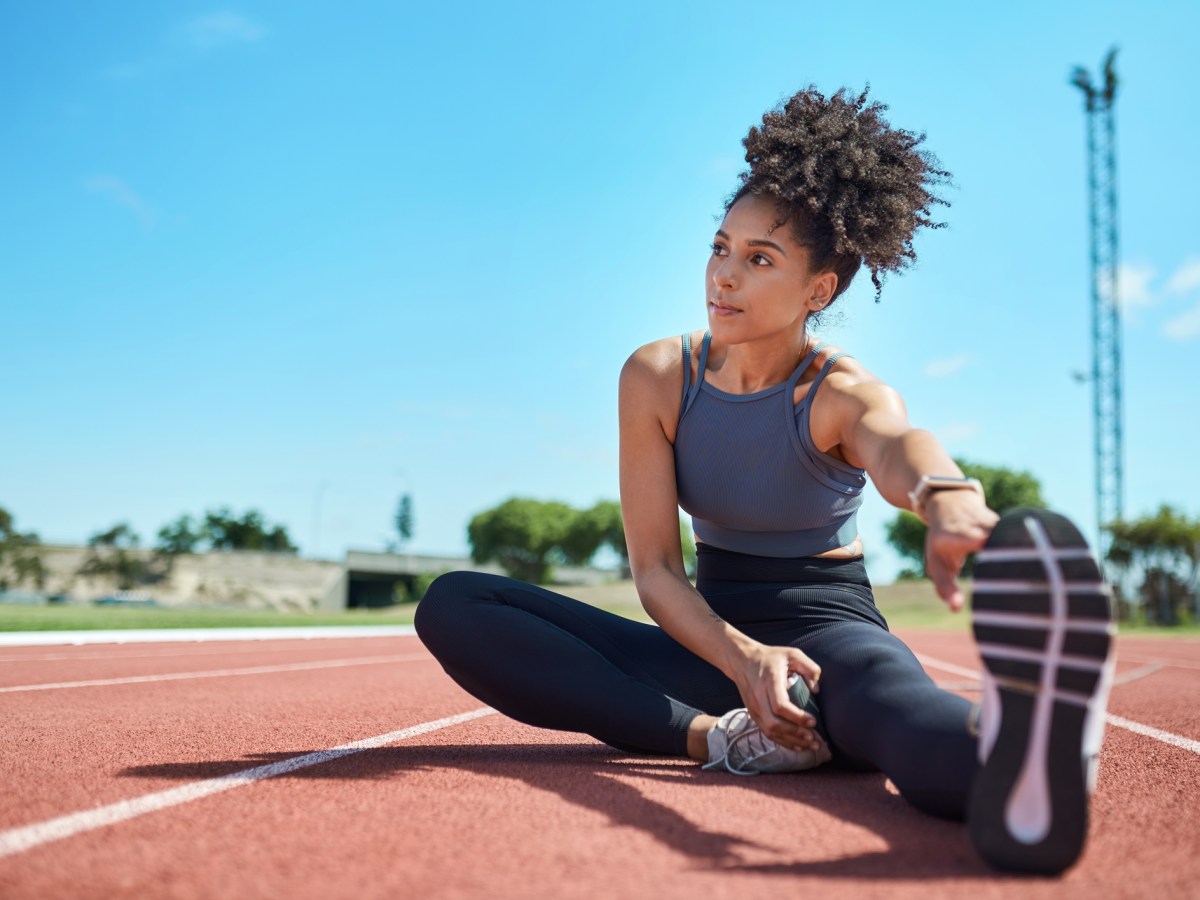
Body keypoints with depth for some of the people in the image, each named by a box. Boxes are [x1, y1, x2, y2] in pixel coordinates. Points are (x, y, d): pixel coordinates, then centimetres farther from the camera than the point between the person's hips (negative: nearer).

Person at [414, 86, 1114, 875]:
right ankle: (720, 738, -34)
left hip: (829, 627, -3)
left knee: (886, 689, -43)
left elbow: (899, 445, -40)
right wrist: (743, 659, -31)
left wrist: (949, 499, -67)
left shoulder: (844, 395, -12)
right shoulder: (656, 378, -4)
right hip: (710, 639, 4)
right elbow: (654, 567, -9)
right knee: (454, 606, -18)